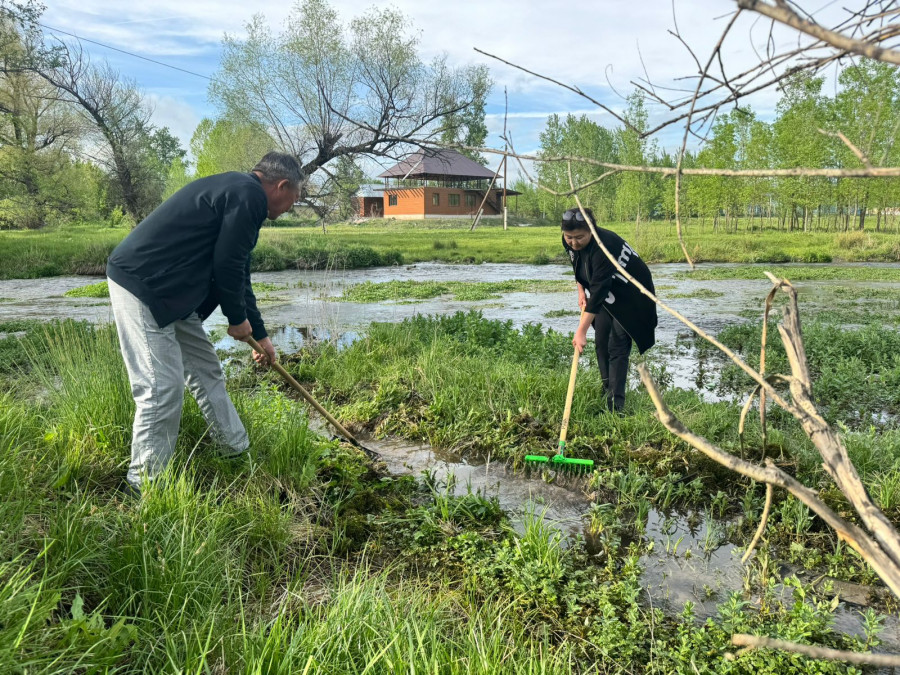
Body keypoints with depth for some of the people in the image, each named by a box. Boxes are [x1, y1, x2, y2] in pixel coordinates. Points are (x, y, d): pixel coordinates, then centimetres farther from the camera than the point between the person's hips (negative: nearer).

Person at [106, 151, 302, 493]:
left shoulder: (235, 191, 20)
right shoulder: (249, 195, -13)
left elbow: (236, 272, 26)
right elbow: (227, 266, -17)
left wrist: (260, 334, 30)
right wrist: (238, 318, 0)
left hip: (170, 291, 11)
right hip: (141, 285, -11)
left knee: (206, 370, 16)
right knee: (163, 386, -8)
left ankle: (238, 450, 29)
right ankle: (146, 482, 5)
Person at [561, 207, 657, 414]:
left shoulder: (604, 246, -37)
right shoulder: (569, 242, -12)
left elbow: (599, 289, -42)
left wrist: (581, 331, -44)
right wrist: (581, 291, 2)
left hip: (631, 295, -8)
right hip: (607, 295, 8)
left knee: (617, 346, -13)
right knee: (601, 341, 6)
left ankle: (615, 406, -11)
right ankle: (607, 392, 19)